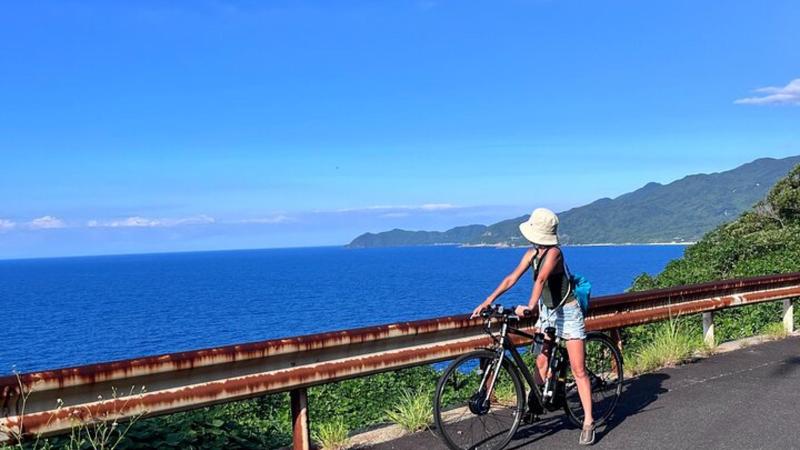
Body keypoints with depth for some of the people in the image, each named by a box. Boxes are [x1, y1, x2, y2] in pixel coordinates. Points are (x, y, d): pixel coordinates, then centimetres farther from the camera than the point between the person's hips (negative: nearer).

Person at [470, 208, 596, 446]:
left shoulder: (554, 252, -21)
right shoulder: (532, 253, 1)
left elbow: (541, 279, -35)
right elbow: (512, 278, -2)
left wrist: (529, 306, -47)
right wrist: (487, 301, -10)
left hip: (568, 312, -7)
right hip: (547, 311, 7)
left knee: (578, 370, -5)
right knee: (541, 363, 6)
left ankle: (588, 422, -2)